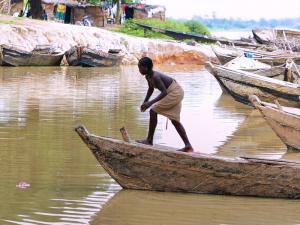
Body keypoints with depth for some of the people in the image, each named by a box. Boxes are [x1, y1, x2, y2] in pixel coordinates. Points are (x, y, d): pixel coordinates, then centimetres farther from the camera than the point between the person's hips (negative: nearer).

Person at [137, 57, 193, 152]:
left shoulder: (155, 76, -27)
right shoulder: (148, 76, 2)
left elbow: (164, 92, -32)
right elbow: (151, 89, 19)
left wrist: (150, 103, -35)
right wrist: (145, 102, 13)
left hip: (174, 93, -10)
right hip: (176, 93, 10)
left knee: (153, 111, -10)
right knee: (174, 120, 13)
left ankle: (149, 140, -4)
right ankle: (188, 146, 13)